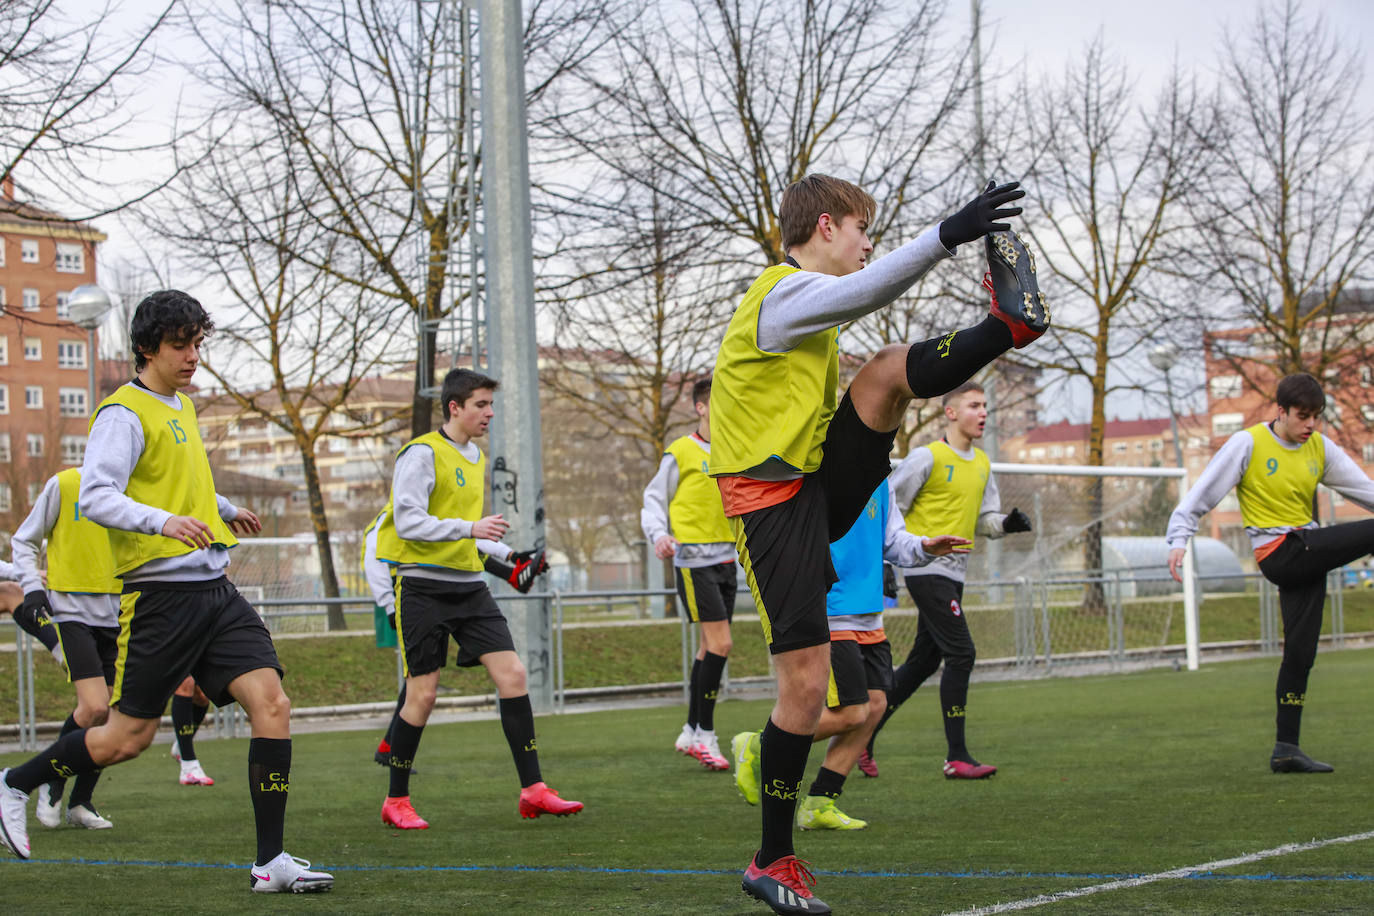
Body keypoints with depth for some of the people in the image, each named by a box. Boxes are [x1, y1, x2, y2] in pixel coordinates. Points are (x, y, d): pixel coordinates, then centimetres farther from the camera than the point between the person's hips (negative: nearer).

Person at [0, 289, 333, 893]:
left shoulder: (181, 405, 18)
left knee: (272, 704, -9)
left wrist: (225, 511, 50)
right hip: (162, 592, -7)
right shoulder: (125, 413, -9)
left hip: (214, 589, 8)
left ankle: (270, 863, -7)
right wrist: (163, 521, -34)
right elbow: (94, 497, -20)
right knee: (128, 738, -1)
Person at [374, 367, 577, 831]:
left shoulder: (477, 457, 16)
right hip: (423, 586, -7)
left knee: (512, 673, -6)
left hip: (469, 585, 7)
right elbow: (408, 521, -19)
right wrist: (470, 528, -25)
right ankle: (396, 801, 11)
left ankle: (532, 790, -4)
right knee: (422, 693, -4)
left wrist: (504, 554, 24)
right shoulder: (422, 454, -10)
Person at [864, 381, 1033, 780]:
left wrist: (1007, 523, -2)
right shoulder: (927, 457, -9)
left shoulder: (982, 464, 15)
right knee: (961, 653, -14)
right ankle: (956, 757, -11)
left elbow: (984, 520, 19)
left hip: (953, 573, 8)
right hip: (926, 568, -8)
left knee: (924, 662, 11)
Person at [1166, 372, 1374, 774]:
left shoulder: (1320, 449, 10)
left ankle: (1286, 749, 6)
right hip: (1279, 551, -6)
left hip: (1308, 552, 6)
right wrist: (1179, 540, -16)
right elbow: (1201, 495, -6)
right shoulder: (1249, 444, -6)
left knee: (1300, 652, 2)